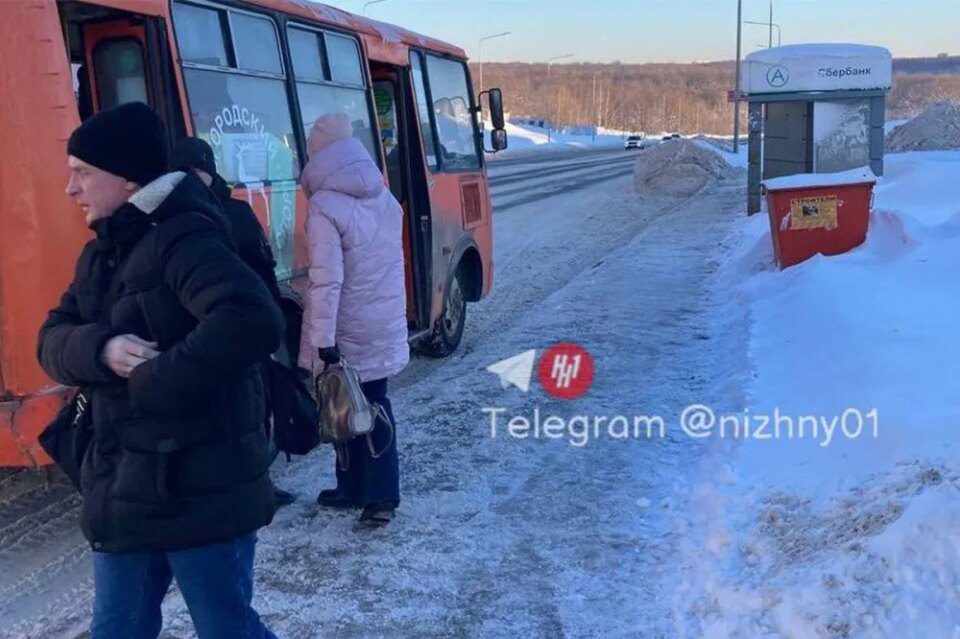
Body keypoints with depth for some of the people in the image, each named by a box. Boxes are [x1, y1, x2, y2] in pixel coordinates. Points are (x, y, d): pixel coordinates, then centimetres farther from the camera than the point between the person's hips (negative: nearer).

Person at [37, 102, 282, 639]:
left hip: (203, 489, -8)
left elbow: (253, 323, -33)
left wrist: (153, 380, -26)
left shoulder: (183, 238, -18)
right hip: (125, 489, 9)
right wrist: (102, 349, -16)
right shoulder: (101, 255, 11)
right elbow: (53, 339, 7)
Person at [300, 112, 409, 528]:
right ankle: (380, 494, 15)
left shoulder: (324, 206, -17)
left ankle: (356, 490, 22)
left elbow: (326, 280, -22)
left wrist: (323, 340, -21)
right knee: (374, 406, 16)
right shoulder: (386, 199, 4)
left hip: (348, 334, -6)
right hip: (385, 327, 6)